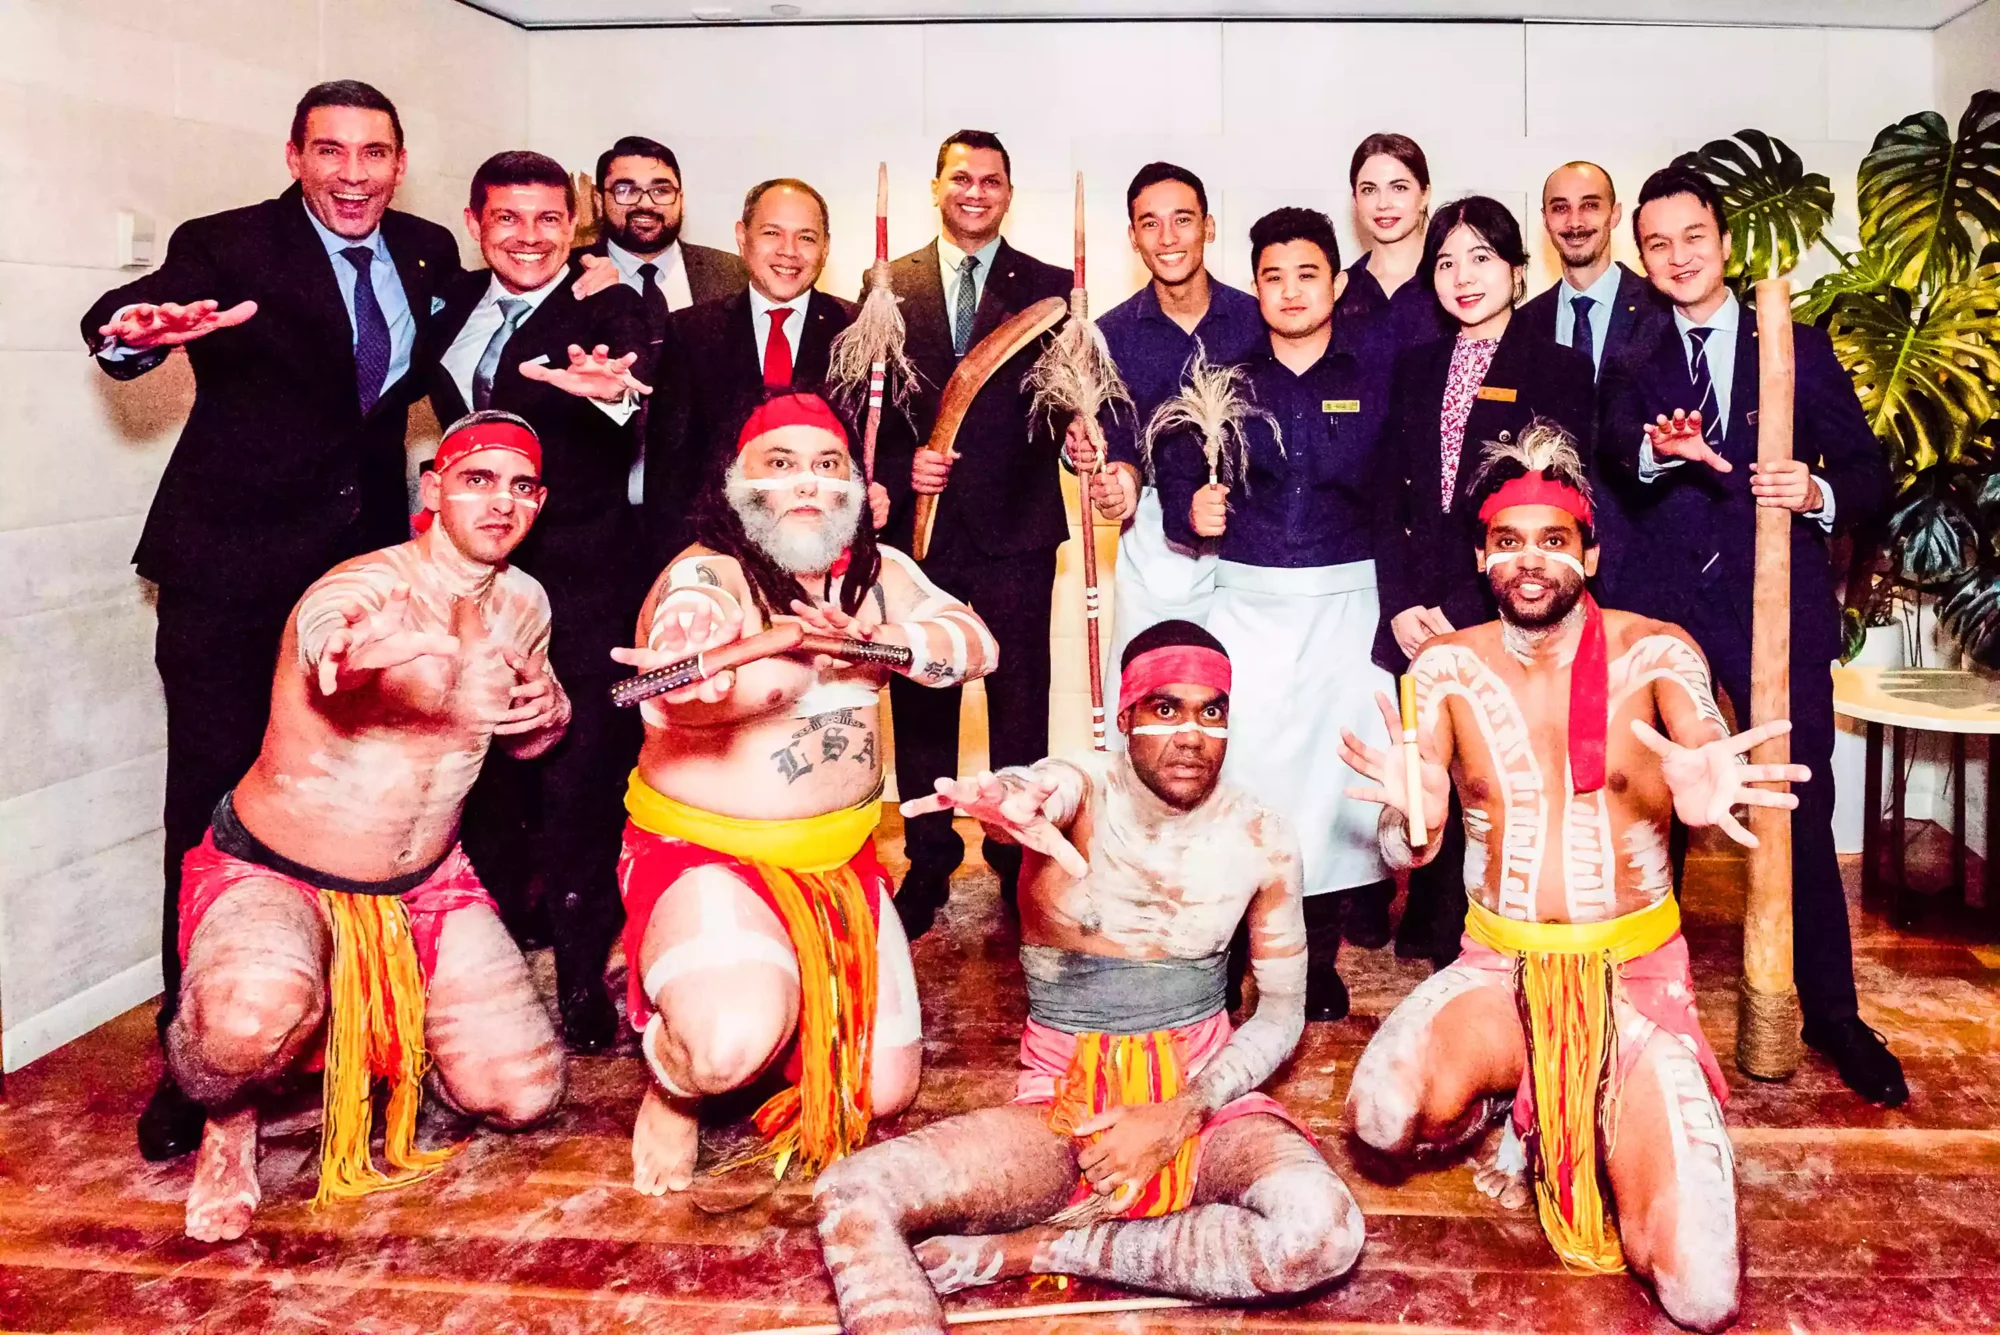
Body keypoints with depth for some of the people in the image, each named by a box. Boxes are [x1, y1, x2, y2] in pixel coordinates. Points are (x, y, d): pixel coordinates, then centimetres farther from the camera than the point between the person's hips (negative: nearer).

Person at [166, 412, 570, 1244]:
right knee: (255, 1013, -39)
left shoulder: (522, 604, -2)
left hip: (422, 883, 6)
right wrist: (355, 650, -74)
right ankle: (229, 1123, -1)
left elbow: (525, 739, 15)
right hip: (273, 873, -6)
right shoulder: (361, 586, -23)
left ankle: (390, 1035, 29)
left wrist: (547, 712, -10)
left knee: (523, 1093, -3)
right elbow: (329, 635, -49)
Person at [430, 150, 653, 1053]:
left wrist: (612, 392, -53)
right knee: (486, 769, 17)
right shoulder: (456, 305, 9)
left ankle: (583, 978, 8)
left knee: (579, 782, -3)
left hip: (581, 585, -5)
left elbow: (634, 385, -30)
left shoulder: (607, 312, -8)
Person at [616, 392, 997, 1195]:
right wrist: (815, 652, -43)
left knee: (884, 1092, 7)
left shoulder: (875, 571, 5)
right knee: (729, 1051, -33)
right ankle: (672, 1087, 6)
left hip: (838, 856, 6)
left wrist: (884, 640, -24)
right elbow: (678, 694, -36)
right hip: (707, 852, -6)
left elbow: (974, 642, -7)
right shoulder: (706, 575, -16)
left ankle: (790, 1006, 37)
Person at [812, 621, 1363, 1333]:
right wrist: (1019, 803, -64)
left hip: (1201, 1092, 2)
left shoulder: (1259, 835, -3)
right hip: (1062, 1105, -1)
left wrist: (1182, 1115, -13)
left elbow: (1282, 1011, 4)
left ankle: (1026, 1252, -17)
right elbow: (1041, 791, -38)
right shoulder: (1080, 788, -10)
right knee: (850, 1196, -24)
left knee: (1324, 1232, -31)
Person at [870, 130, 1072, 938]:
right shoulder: (889, 286, 8)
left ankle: (1021, 861, 18)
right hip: (917, 523, 1)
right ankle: (927, 864, 21)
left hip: (1015, 529, -1)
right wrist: (898, 469, -11)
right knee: (919, 702, 8)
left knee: (1020, 703, 4)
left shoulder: (1049, 288, 7)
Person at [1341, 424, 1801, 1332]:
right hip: (1499, 966, 1)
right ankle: (1514, 1097, 5)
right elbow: (1411, 850, -8)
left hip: (1636, 970, -1)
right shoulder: (1448, 667, -2)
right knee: (1383, 1118, -32)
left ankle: (1604, 1126, 18)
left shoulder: (1655, 652, -5)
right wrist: (1408, 814, -33)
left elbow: (1706, 750, -25)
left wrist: (1704, 794, -50)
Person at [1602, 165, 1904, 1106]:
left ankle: (1833, 1015, 13)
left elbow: (1869, 473, 6)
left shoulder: (1799, 349, 8)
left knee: (1801, 814, 0)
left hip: (1779, 605, -1)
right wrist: (1660, 451, -32)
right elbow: (1612, 459, -10)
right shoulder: (1635, 369, 10)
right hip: (1664, 605, 1)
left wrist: (1819, 492, -16)